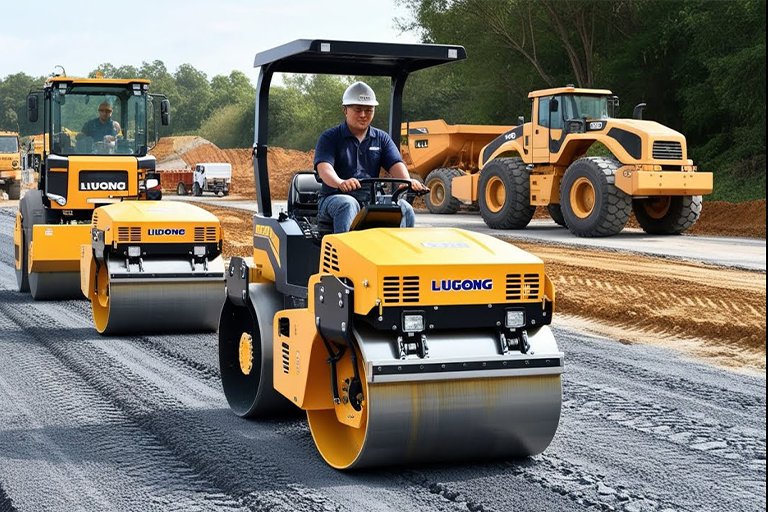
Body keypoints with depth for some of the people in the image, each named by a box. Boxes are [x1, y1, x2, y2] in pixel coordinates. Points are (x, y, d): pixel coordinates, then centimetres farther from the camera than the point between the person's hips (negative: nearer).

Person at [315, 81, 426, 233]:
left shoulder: (381, 138, 16)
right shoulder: (330, 138, 4)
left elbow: (395, 165, 2)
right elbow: (324, 168, -14)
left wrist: (408, 182, -23)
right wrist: (341, 183, -38)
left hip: (371, 201, 3)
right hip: (334, 198, -3)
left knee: (404, 208, -24)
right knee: (348, 205, -37)